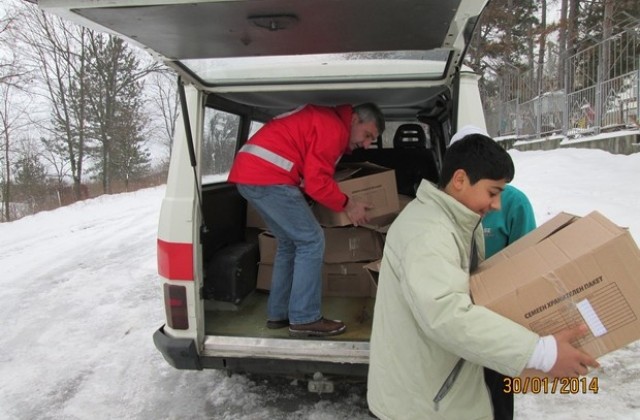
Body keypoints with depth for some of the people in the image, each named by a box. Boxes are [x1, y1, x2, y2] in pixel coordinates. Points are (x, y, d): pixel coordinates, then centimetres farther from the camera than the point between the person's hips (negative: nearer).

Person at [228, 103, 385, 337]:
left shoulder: (327, 119, 23)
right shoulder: (334, 127, -8)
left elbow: (310, 173, 25)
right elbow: (317, 182, -14)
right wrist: (347, 205, -3)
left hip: (249, 172, 11)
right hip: (267, 176, -11)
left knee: (290, 243, 16)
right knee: (311, 241, -5)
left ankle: (278, 314, 20)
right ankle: (304, 319, -1)